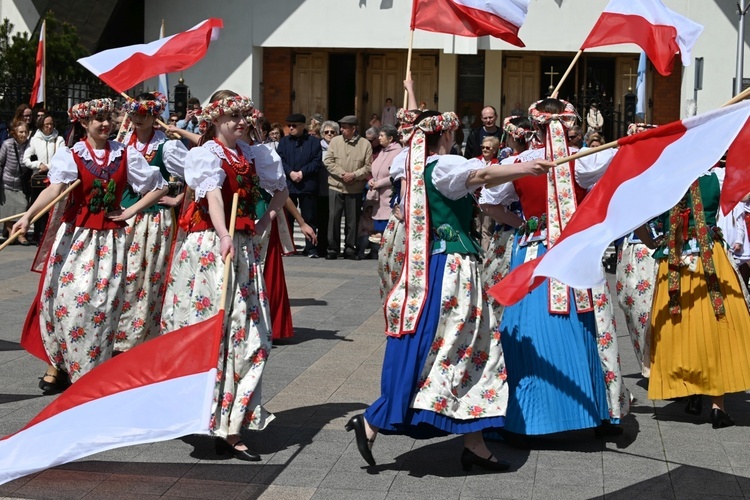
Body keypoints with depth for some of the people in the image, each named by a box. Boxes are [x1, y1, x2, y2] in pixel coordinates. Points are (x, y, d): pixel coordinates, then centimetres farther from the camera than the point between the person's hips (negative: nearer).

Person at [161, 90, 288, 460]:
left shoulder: (252, 155, 13)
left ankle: (231, 430, 6)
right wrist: (224, 235, -42)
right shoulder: (207, 154, -7)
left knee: (247, 332, 2)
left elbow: (281, 188, 30)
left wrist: (265, 222, 16)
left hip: (243, 248, 6)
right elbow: (213, 195, -27)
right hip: (209, 247, -6)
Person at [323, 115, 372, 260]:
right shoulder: (335, 141, 4)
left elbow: (369, 166, -2)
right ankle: (332, 249, 7)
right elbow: (328, 162, -1)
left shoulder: (365, 144, 0)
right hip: (336, 187, 1)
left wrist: (354, 175, -15)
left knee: (352, 220, 6)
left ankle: (350, 249, 16)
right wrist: (342, 174, -12)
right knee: (334, 218, -1)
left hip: (355, 189, 0)